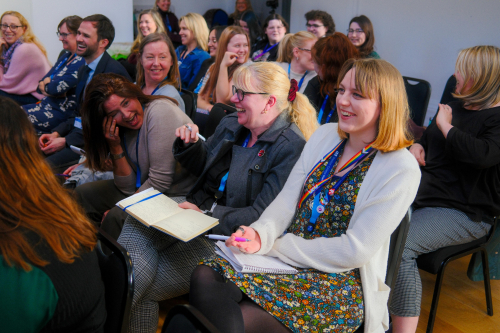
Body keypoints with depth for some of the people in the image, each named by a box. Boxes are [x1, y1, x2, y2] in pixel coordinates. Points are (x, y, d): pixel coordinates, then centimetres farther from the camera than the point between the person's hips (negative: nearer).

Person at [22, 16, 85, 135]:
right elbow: (40, 83, 15)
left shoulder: (82, 62, -18)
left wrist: (45, 84, -1)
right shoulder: (66, 56, 14)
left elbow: (56, 88, -24)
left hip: (60, 113, -10)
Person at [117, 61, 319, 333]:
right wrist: (189, 144, 4)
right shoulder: (230, 125, 10)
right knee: (133, 229, -19)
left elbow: (263, 216, -18)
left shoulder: (291, 147, -13)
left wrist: (206, 213, -21)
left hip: (228, 236, -7)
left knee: (141, 282, -17)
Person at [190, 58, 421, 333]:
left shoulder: (402, 170, -10)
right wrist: (261, 234, -19)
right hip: (288, 255, 6)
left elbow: (355, 250, -15)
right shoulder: (325, 136, 9)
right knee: (204, 277, -21)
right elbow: (288, 199, 2)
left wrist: (275, 246, -15)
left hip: (340, 285, -5)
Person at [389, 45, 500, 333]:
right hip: (423, 192, 8)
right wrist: (417, 146, 9)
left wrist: (446, 126, -15)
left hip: (465, 212, -8)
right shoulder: (457, 106, 16)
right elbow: (428, 136, 33)